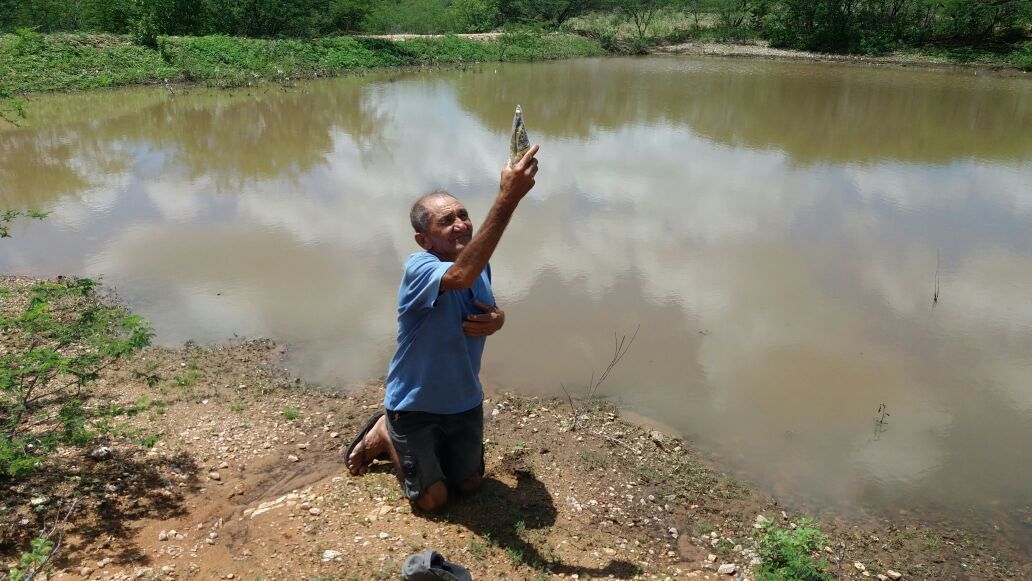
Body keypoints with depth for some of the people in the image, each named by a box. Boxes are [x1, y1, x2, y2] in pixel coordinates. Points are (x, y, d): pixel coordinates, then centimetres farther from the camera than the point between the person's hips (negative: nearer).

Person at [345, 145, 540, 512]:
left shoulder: (480, 264, -8)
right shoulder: (418, 268, -30)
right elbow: (461, 276, -53)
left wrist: (497, 320, -16)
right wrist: (507, 198, -60)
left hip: (465, 401, 6)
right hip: (415, 406, -6)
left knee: (469, 484, 19)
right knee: (434, 499, 9)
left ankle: (429, 445, 42)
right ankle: (385, 434, 29)